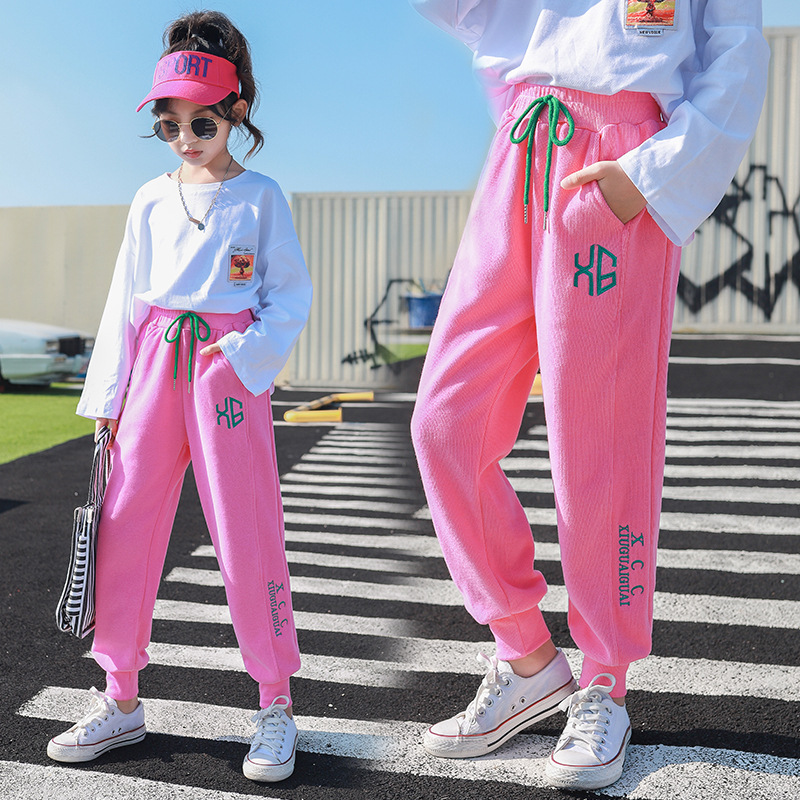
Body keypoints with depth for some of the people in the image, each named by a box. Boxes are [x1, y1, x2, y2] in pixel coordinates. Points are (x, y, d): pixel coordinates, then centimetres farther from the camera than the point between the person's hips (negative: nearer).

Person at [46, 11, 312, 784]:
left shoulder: (260, 196, 3)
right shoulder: (151, 200, 13)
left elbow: (291, 297, 1)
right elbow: (125, 301, 13)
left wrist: (245, 356, -15)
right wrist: (109, 397, 6)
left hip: (229, 367, -4)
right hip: (153, 365, 4)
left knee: (247, 533, -5)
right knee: (124, 523, 3)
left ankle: (275, 704, 11)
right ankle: (121, 698, 18)